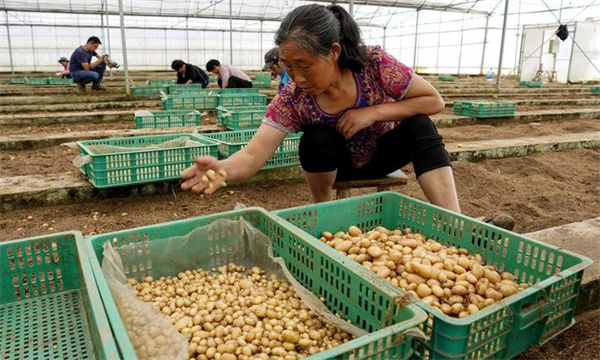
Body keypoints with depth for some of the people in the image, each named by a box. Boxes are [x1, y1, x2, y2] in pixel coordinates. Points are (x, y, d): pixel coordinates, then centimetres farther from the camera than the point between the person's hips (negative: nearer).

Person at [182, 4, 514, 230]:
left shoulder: (376, 65, -27)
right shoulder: (292, 98, -26)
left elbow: (434, 101, -19)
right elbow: (254, 154, -34)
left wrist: (374, 112, -32)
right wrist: (224, 169, -57)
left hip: (383, 153, 0)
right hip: (338, 165, 0)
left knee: (419, 125, -29)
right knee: (316, 139, -32)